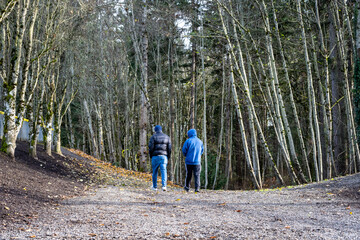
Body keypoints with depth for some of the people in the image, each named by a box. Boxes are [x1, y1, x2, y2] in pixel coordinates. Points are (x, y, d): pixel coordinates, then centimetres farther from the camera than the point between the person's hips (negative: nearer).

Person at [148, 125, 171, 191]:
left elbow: (151, 147, -7)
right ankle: (164, 185, -19)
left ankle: (155, 186, 17)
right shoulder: (167, 137, 8)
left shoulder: (153, 137, -1)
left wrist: (151, 155, 6)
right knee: (163, 171, -3)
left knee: (155, 171, 10)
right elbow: (169, 148, 4)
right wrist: (168, 157, 12)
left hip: (155, 156, -1)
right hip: (164, 156, 2)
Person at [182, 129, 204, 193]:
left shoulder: (188, 141, -5)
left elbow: (184, 150, -4)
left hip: (189, 161, -1)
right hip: (197, 161, 1)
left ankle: (187, 187, 20)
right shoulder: (200, 141, 6)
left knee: (188, 174, 12)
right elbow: (202, 151, 13)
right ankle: (197, 188, -8)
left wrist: (186, 155, 16)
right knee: (197, 175, 2)